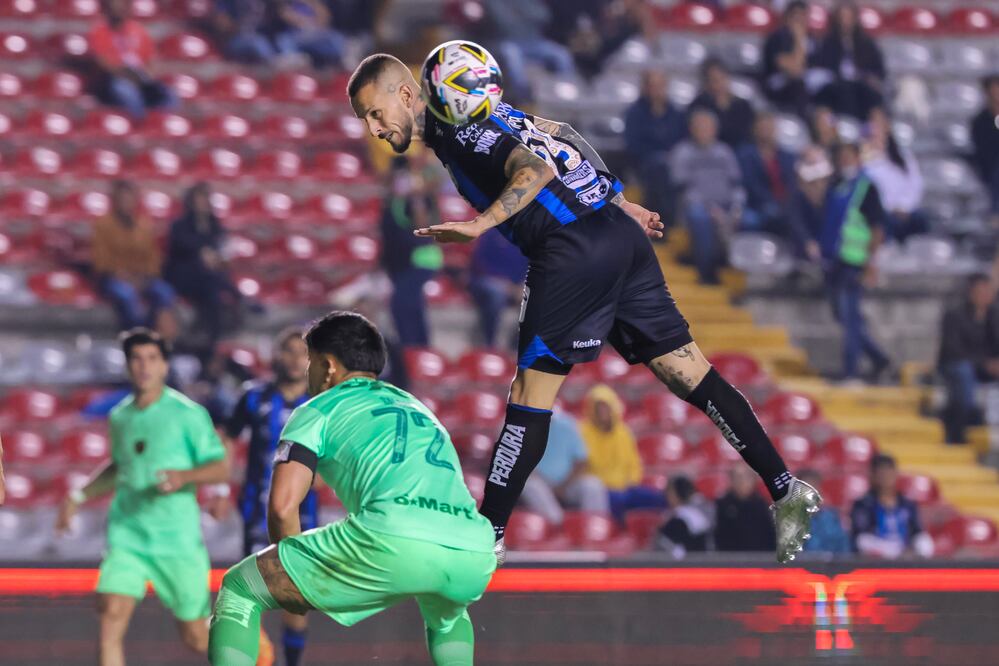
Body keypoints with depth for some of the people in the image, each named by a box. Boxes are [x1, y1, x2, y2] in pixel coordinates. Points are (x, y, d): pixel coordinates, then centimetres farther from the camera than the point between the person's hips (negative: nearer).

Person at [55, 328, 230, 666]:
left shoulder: (188, 414, -5)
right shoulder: (119, 416, 10)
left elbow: (221, 468, -6)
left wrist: (184, 476, -24)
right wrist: (79, 496, 20)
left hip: (177, 537, -3)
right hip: (127, 533, 3)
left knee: (196, 638, 5)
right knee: (112, 613, -19)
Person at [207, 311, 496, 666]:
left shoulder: (319, 410, 19)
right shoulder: (417, 409, 37)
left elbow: (282, 506, 6)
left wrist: (294, 587, 23)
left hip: (393, 543, -6)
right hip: (476, 557, 6)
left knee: (238, 590, 12)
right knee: (447, 616, 45)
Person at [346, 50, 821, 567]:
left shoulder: (456, 130, -8)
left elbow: (536, 170, -22)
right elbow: (560, 136, 28)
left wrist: (481, 224, -32)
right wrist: (619, 203, 31)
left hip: (575, 249, -9)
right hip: (621, 233, 9)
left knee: (532, 392, -5)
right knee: (690, 375, 8)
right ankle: (786, 491, 5)